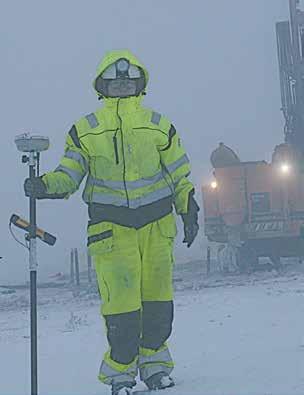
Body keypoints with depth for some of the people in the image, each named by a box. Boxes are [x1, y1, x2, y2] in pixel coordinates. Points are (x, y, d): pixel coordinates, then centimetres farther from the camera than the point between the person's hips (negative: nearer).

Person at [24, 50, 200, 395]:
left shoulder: (159, 126, 8)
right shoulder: (85, 130, 4)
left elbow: (179, 176, 14)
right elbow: (68, 175, 3)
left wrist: (189, 210, 9)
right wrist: (44, 186, -16)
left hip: (157, 223, 2)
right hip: (111, 226, -2)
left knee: (157, 298, 7)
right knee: (120, 302, -6)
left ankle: (154, 363, 26)